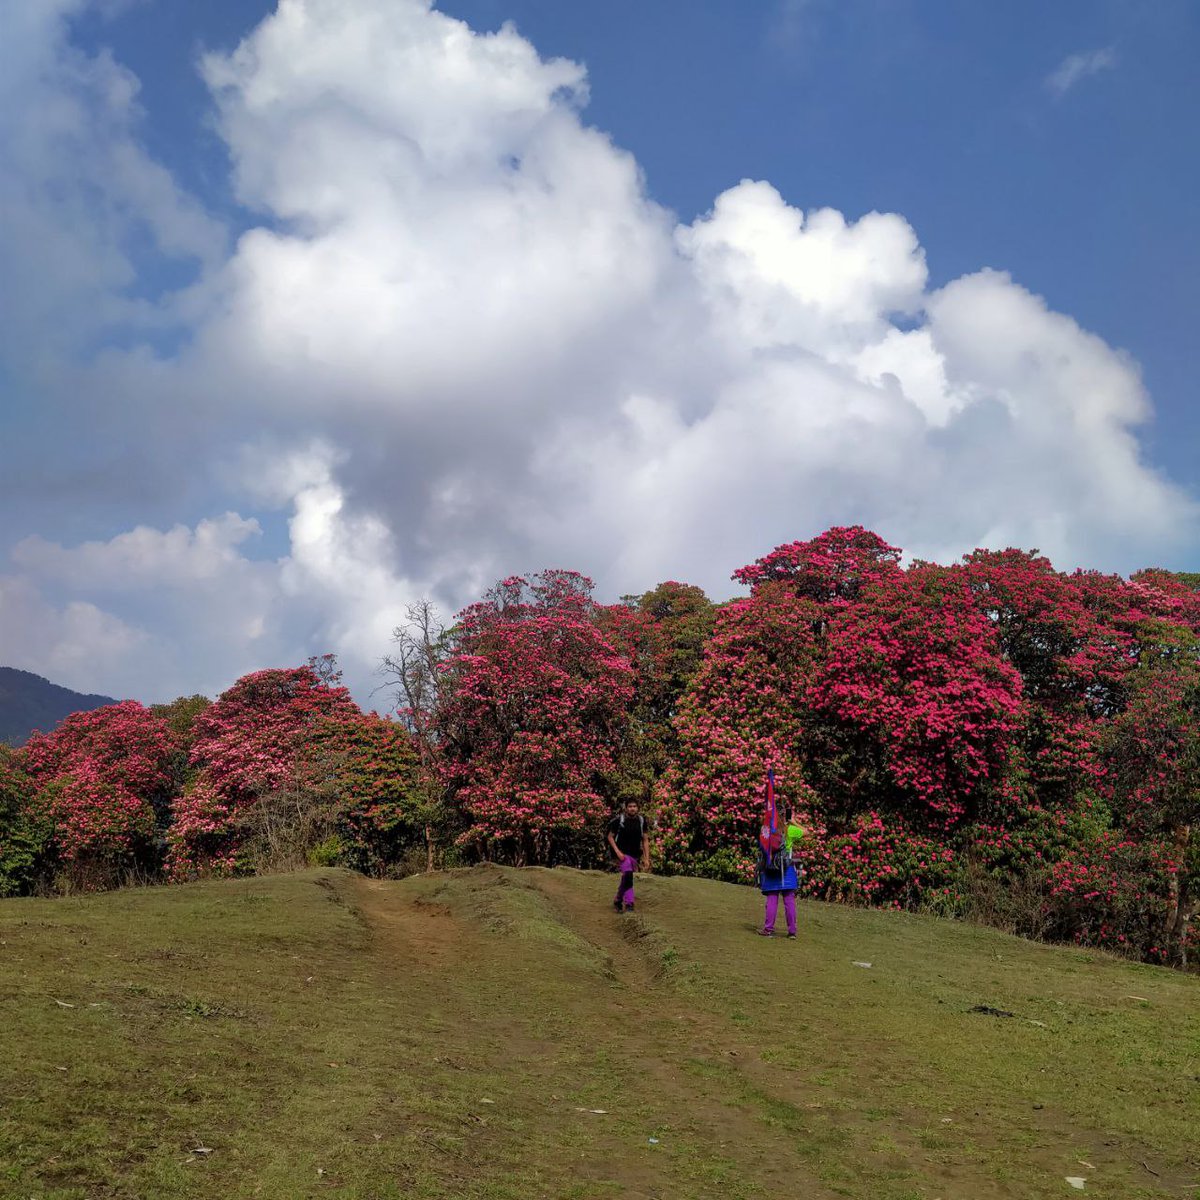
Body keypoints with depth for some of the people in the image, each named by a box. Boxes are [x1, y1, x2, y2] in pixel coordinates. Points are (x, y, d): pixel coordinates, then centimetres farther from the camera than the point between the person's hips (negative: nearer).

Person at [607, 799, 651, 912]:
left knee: (625, 878, 13)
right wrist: (617, 852, -14)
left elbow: (645, 840, 6)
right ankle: (629, 904, -20)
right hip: (623, 853, -4)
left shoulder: (642, 821, 1)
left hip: (635, 854, 4)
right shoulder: (619, 820, -10)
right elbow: (610, 837, -3)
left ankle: (618, 901, 33)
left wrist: (646, 858, 1)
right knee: (628, 876, -21)